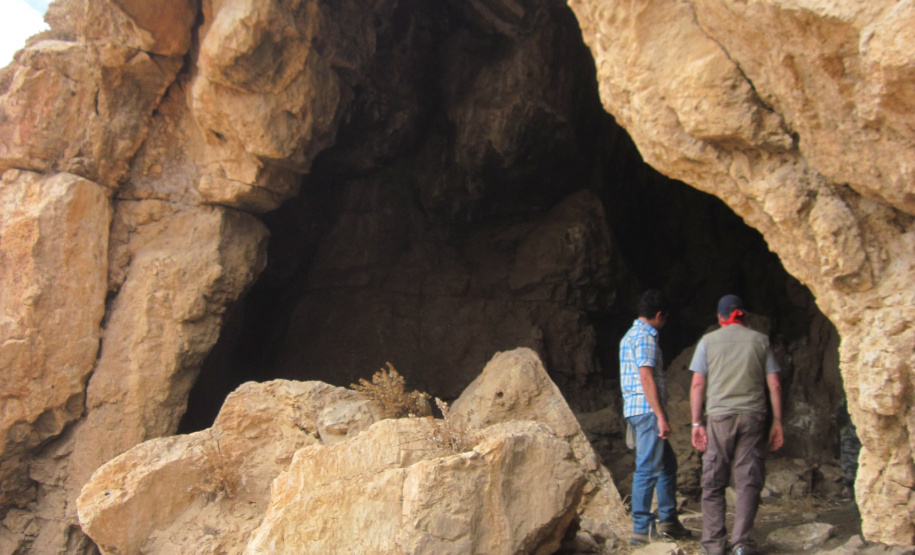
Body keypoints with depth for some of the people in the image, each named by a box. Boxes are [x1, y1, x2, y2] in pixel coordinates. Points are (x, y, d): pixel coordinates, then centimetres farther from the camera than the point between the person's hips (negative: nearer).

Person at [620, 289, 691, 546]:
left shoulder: (631, 335, 20)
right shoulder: (645, 336, -11)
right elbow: (646, 377, -19)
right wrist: (661, 416, -21)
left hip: (636, 409, 11)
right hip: (647, 409, -11)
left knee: (667, 463, 17)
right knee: (648, 469, -9)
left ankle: (668, 520, 23)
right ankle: (641, 530, -7)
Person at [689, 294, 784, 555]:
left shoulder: (708, 341, 6)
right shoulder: (760, 340, 8)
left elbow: (697, 384, 1)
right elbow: (774, 384, 5)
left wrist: (697, 423, 5)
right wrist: (777, 421, 9)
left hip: (719, 416, 0)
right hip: (753, 416, 1)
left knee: (713, 483, 6)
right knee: (749, 481, 2)